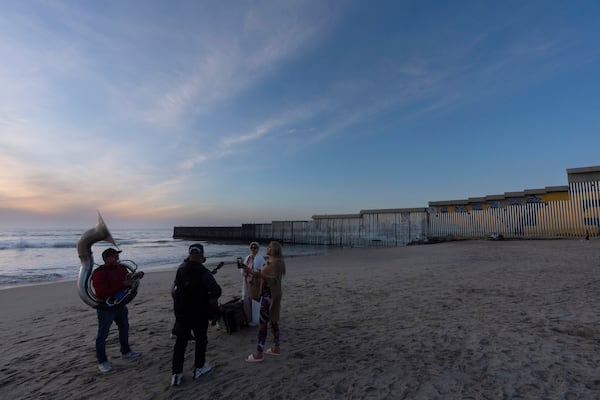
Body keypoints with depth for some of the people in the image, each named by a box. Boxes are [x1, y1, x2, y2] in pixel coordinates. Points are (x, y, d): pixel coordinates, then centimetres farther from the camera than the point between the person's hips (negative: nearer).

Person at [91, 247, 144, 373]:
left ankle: (125, 352, 39)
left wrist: (137, 275, -7)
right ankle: (102, 361, 22)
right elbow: (101, 293, -31)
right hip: (106, 308, -7)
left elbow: (129, 278, 16)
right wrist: (123, 285, -35)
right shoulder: (99, 273, -22)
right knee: (103, 335, 6)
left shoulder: (121, 268, -1)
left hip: (120, 306, 8)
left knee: (124, 328, 20)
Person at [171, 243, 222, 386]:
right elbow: (216, 290, -28)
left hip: (181, 312, 5)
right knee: (201, 339, 16)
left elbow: (175, 290, 10)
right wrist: (210, 298, -9)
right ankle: (199, 368, 28)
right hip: (199, 313, -4)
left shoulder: (180, 269, -2)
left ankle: (176, 374, 18)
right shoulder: (203, 272, -21)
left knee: (180, 341, 15)